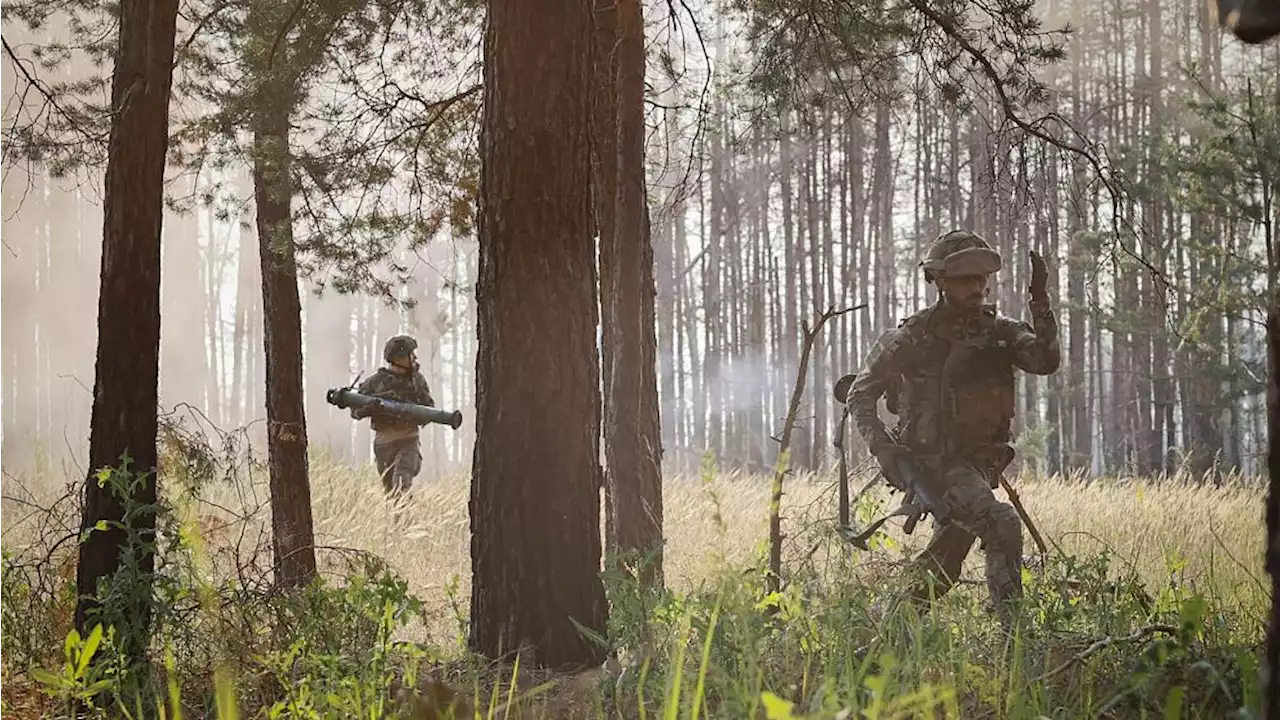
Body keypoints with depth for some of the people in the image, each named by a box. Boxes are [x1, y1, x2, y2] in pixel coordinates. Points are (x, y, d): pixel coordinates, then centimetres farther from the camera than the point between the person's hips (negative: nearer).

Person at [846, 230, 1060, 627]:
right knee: (1002, 523, -27)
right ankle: (1012, 625, -26)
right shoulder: (912, 338, -7)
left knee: (942, 569, 15)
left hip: (981, 463, 6)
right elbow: (860, 394, 1)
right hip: (933, 461, -6)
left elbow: (1045, 361, -14)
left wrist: (1040, 304, -26)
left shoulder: (1000, 331, 3)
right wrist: (883, 448, -13)